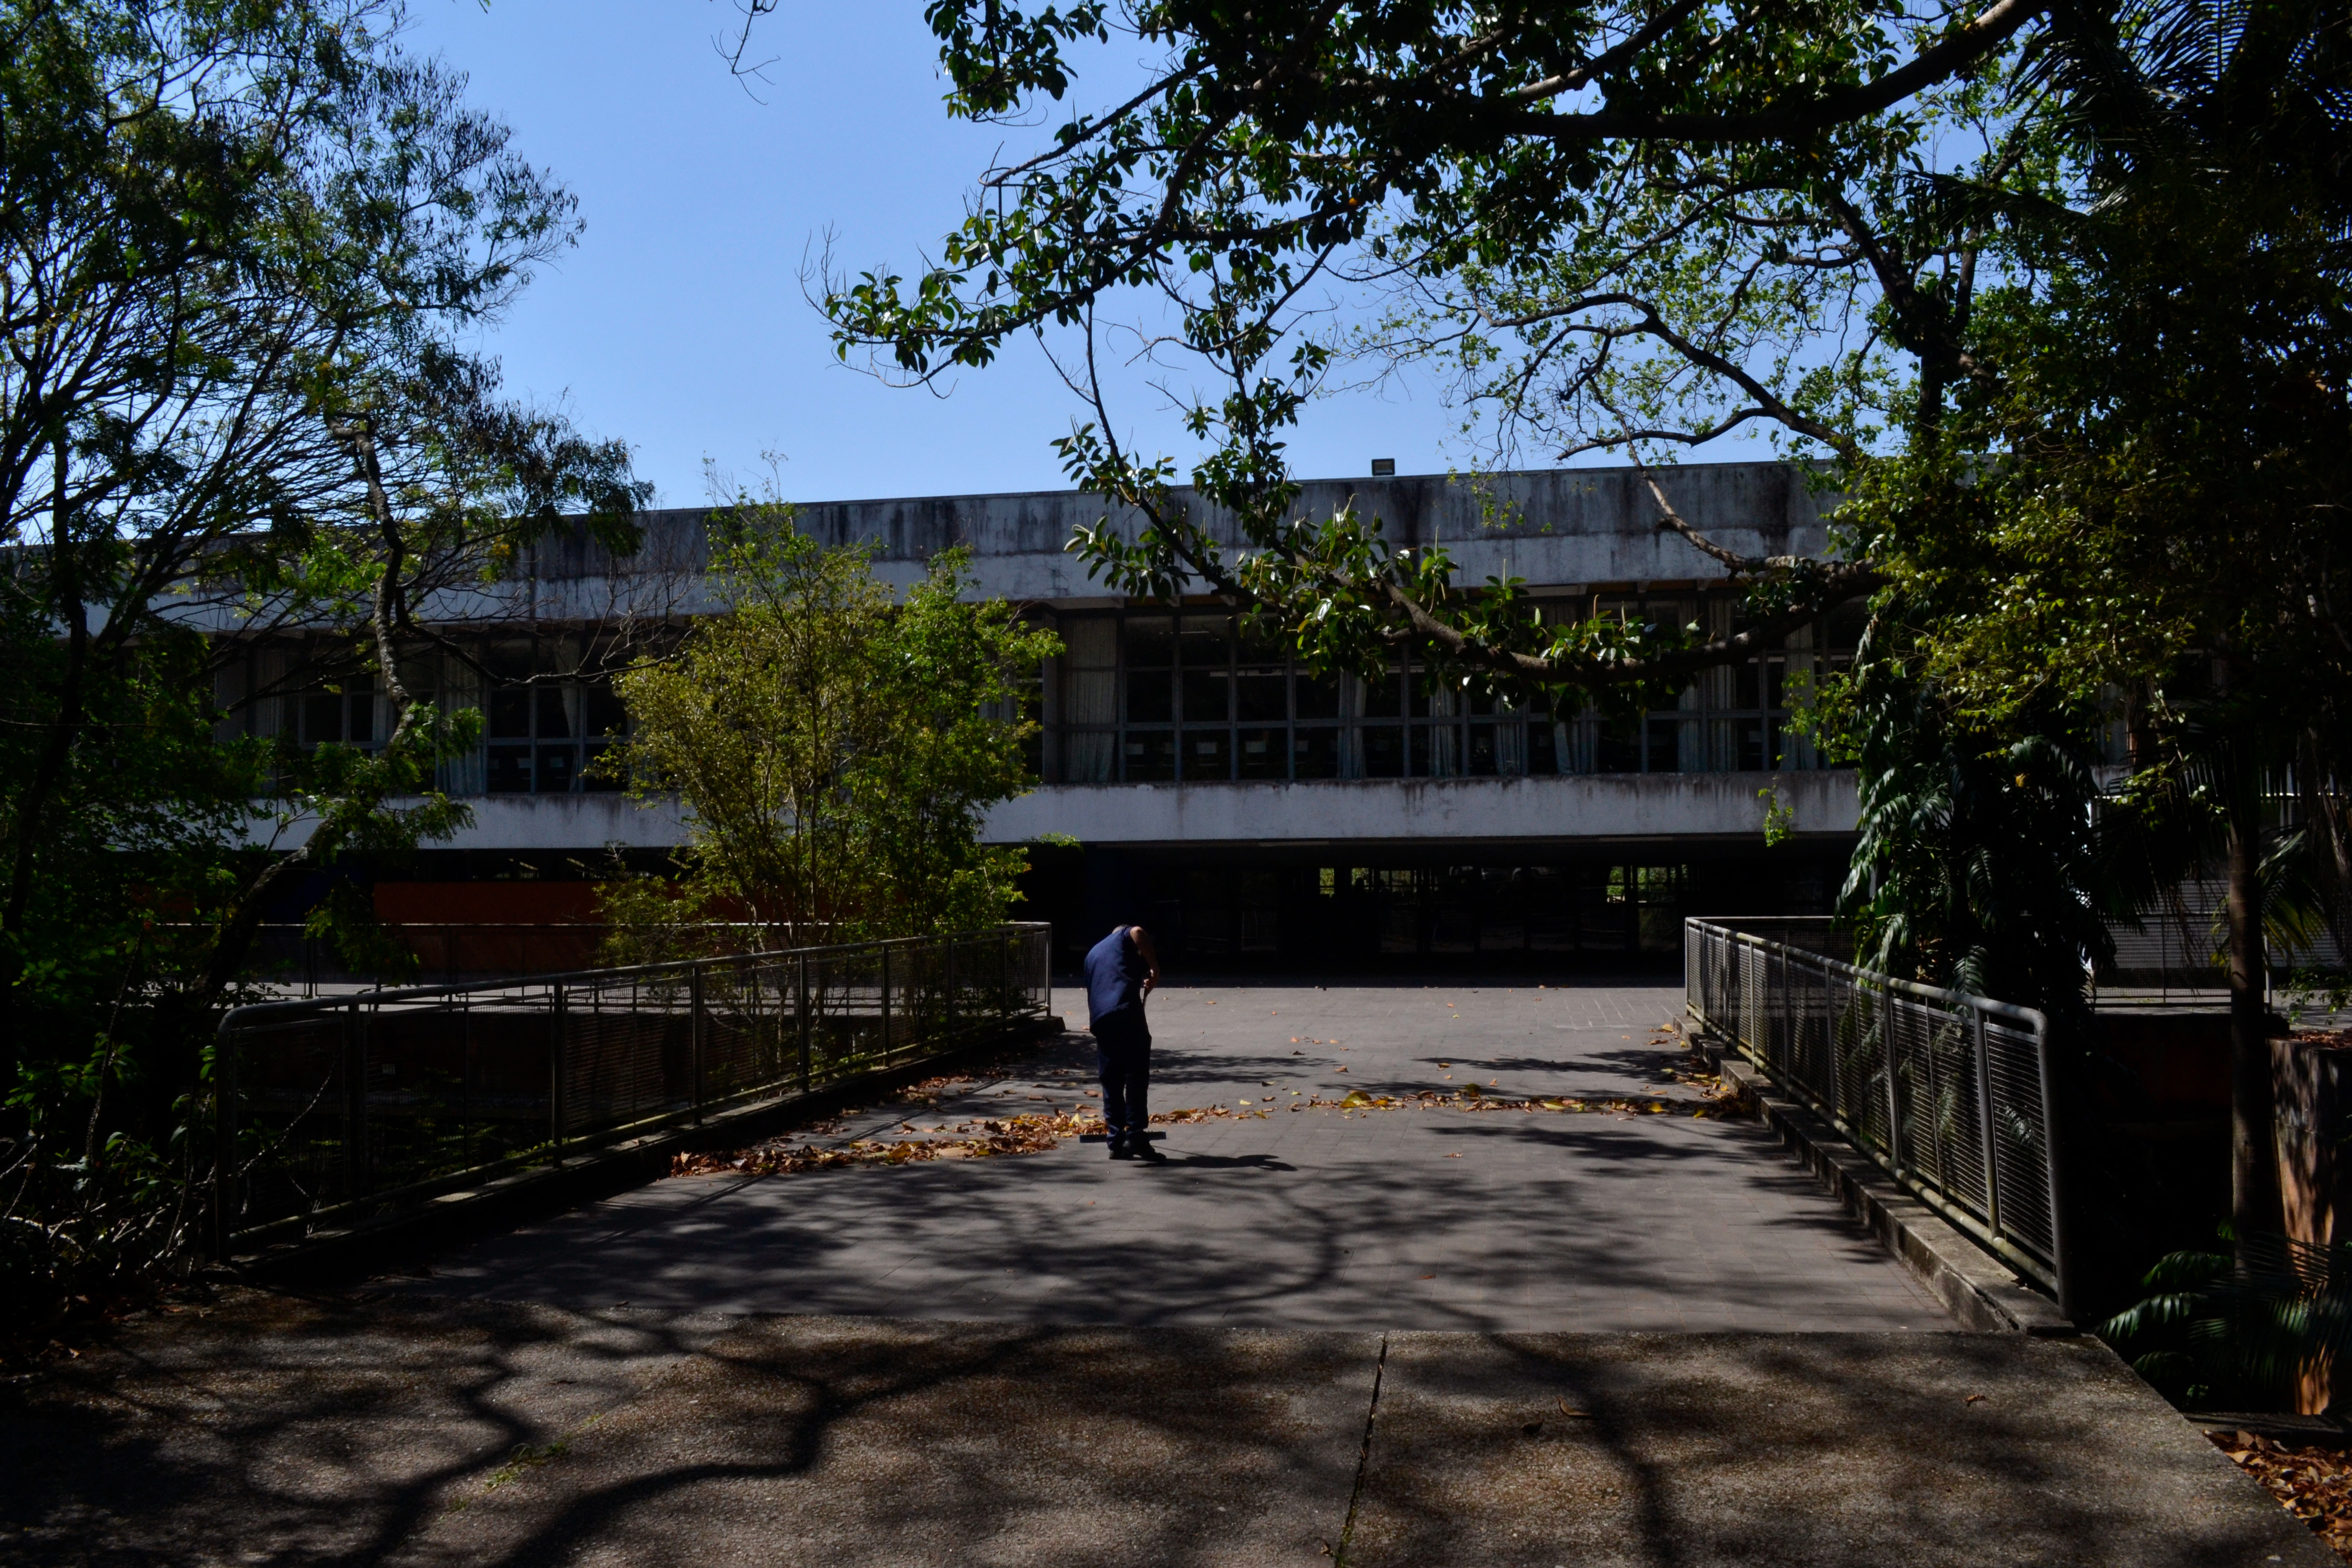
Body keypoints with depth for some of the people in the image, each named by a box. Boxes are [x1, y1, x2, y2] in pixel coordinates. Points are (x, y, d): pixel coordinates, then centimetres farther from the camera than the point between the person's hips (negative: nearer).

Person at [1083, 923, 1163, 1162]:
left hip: (1100, 1019, 6)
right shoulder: (1124, 937, 19)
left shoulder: (1093, 954, 35)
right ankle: (1135, 1136, -10)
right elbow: (1138, 932, -8)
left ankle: (1117, 1141, 13)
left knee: (1111, 1081, 12)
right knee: (1137, 1075, -3)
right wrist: (1155, 968, -3)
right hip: (1126, 1011, -5)